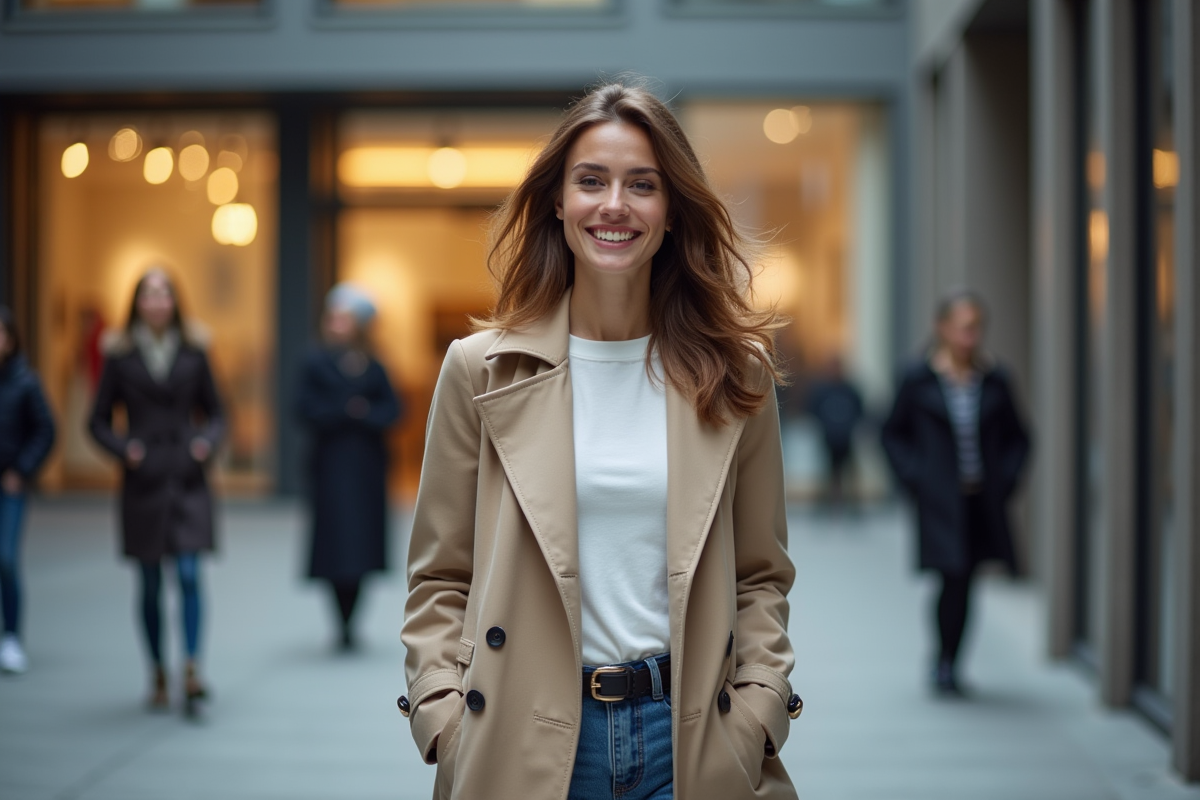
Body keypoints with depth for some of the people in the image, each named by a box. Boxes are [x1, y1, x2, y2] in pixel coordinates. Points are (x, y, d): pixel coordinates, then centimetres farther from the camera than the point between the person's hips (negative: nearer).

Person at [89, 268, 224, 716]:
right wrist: (122, 448, -11)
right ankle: (158, 675, 17)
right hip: (143, 481, 0)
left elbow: (214, 412, 13)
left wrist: (208, 441, -6)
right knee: (150, 585, 6)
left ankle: (192, 671, -15)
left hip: (187, 479, 0)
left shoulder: (192, 354, 6)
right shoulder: (120, 356, 3)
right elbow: (99, 420, 6)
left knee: (189, 574, -12)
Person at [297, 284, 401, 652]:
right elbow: (310, 411, -6)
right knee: (336, 542, -8)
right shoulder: (316, 363, 2)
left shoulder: (372, 367, 9)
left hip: (367, 463, 2)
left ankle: (349, 622, 9)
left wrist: (364, 415, -16)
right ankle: (344, 625, -4)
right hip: (331, 464, -2)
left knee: (361, 538, -1)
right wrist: (349, 410, -14)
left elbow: (391, 410, 1)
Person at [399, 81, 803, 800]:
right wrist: (446, 725, -8)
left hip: (690, 738, 1)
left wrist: (754, 722, -4)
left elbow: (761, 577, 8)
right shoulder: (481, 371, 0)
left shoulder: (734, 376, 3)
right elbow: (438, 578, 3)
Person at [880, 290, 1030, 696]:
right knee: (955, 579, -12)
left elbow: (1017, 438, 15)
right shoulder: (918, 380, -3)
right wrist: (914, 478, -4)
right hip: (939, 501, -3)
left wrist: (1004, 479, 3)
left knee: (963, 583, 6)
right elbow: (893, 434, 7)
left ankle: (946, 664, 20)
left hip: (983, 505, 3)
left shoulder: (994, 381, 4)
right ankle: (946, 661, 7)